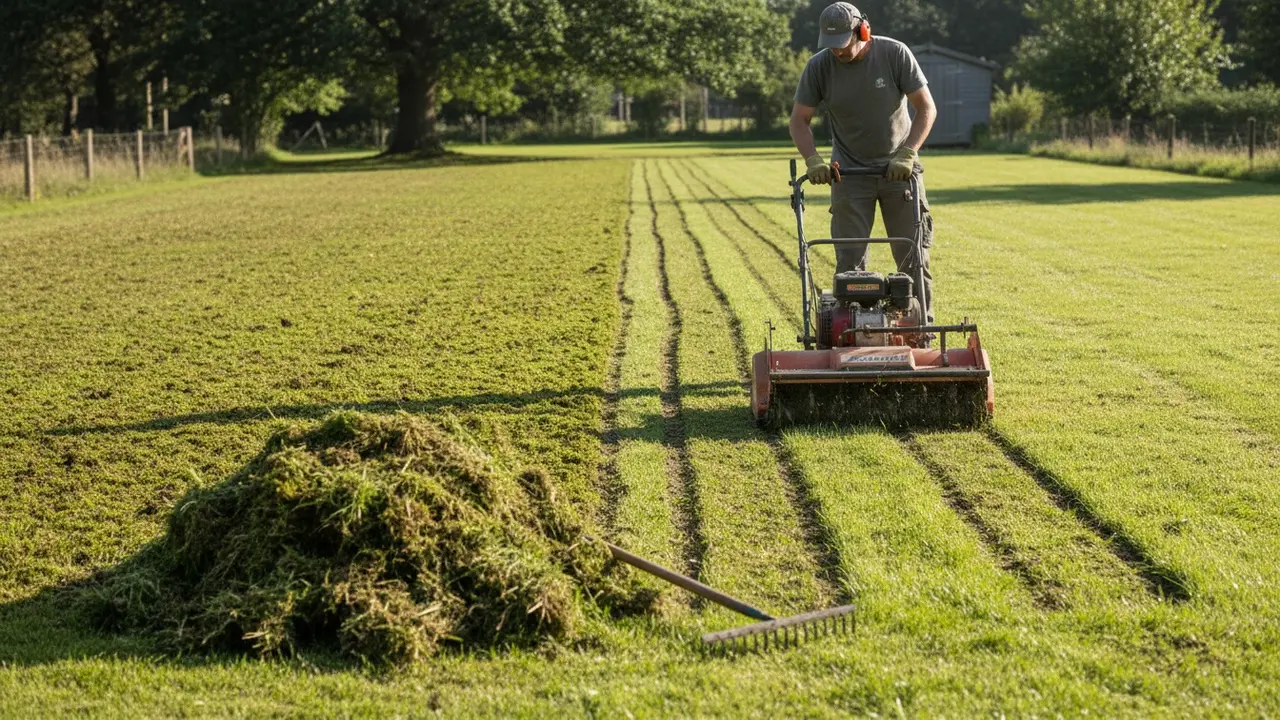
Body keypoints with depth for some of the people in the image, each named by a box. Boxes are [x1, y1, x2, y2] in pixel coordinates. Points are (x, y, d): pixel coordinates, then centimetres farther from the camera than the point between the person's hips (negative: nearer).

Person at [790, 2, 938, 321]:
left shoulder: (895, 54, -14)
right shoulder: (819, 66, -11)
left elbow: (926, 108, -12)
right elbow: (799, 120, -4)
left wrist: (907, 155, -23)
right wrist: (813, 160, -21)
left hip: (898, 168, -1)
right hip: (849, 172, 1)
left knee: (913, 254, 1)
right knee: (849, 258, -3)